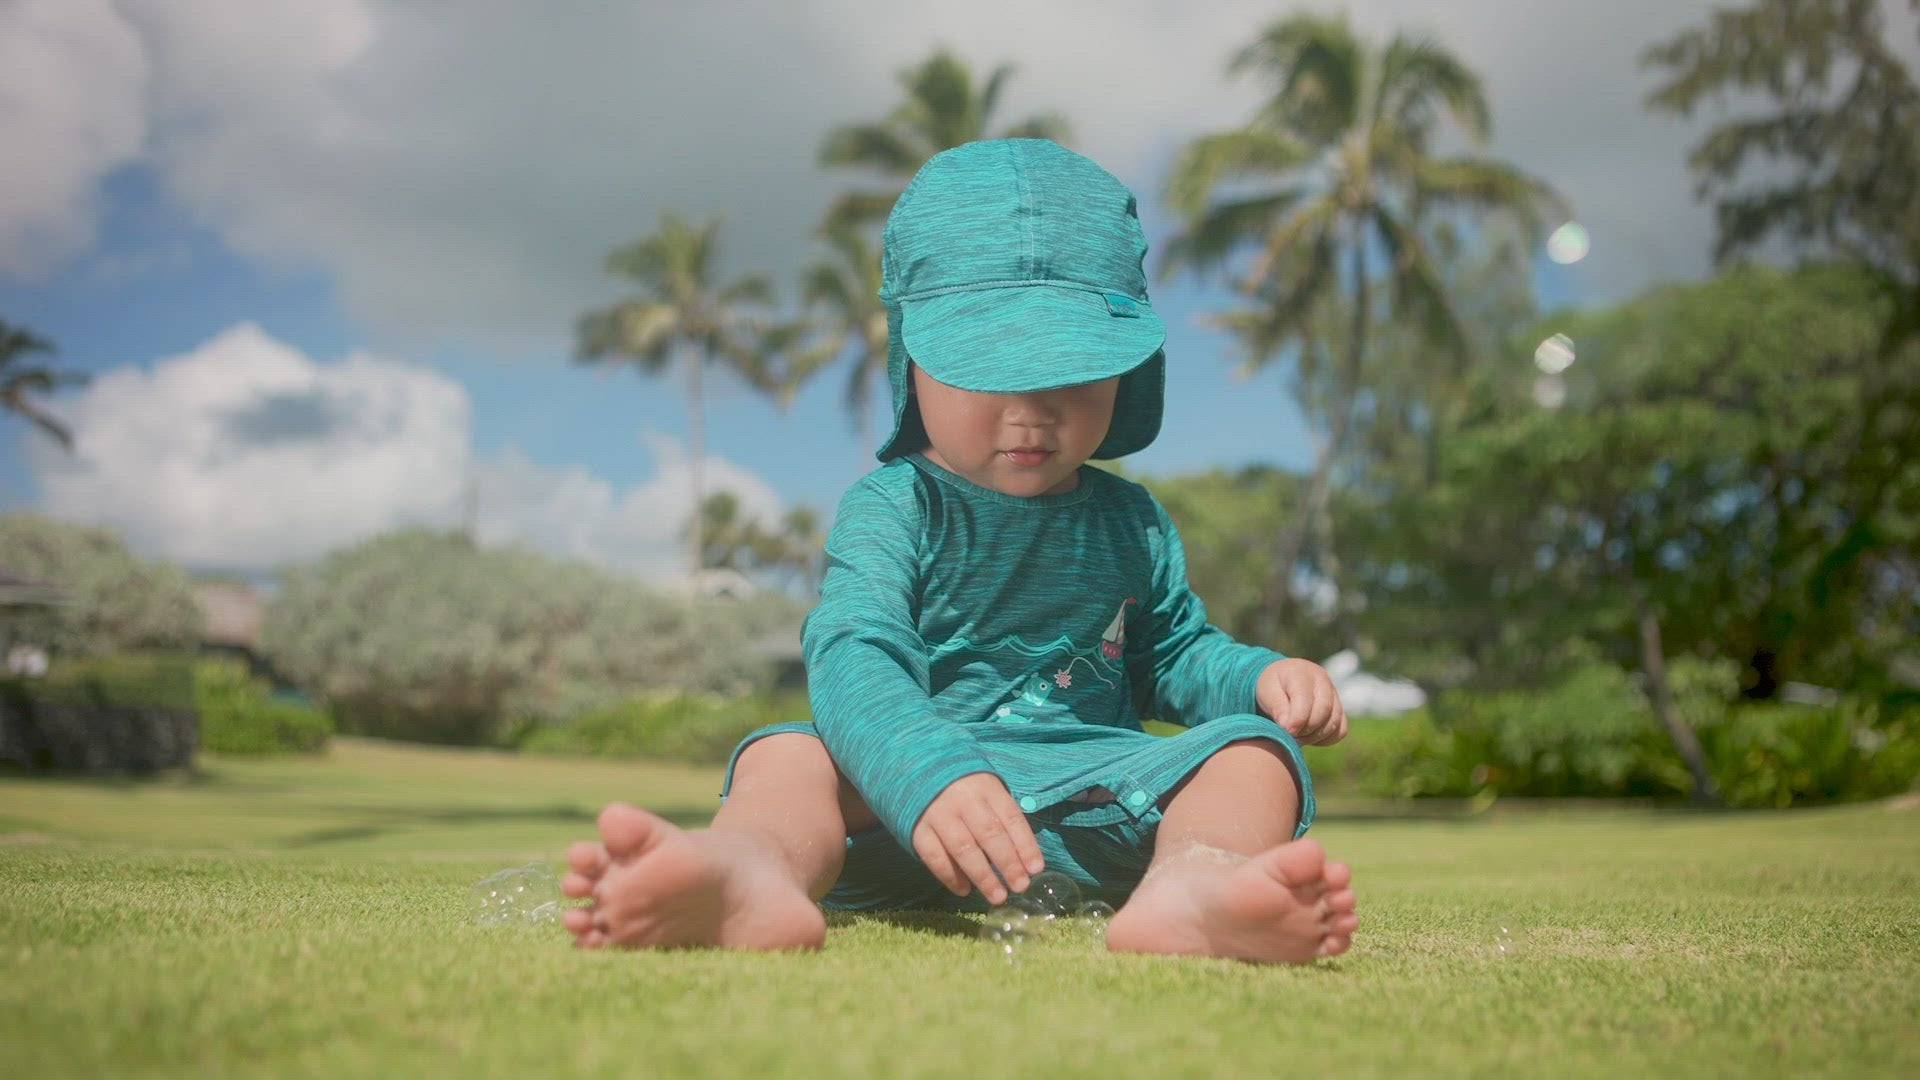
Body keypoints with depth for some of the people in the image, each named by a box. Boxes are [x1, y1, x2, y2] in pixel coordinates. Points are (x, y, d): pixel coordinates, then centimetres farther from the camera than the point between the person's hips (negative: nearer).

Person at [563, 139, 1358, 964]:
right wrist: (932, 777, -40)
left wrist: (1261, 677, 5)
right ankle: (750, 871, -61)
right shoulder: (889, 510, -2)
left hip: (1099, 801, 4)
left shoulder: (1130, 524, 15)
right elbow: (854, 655, -20)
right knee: (787, 753, -25)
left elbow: (1171, 652, 29)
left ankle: (1192, 880, -54)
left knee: (1251, 752, -18)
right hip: (909, 797, -3)